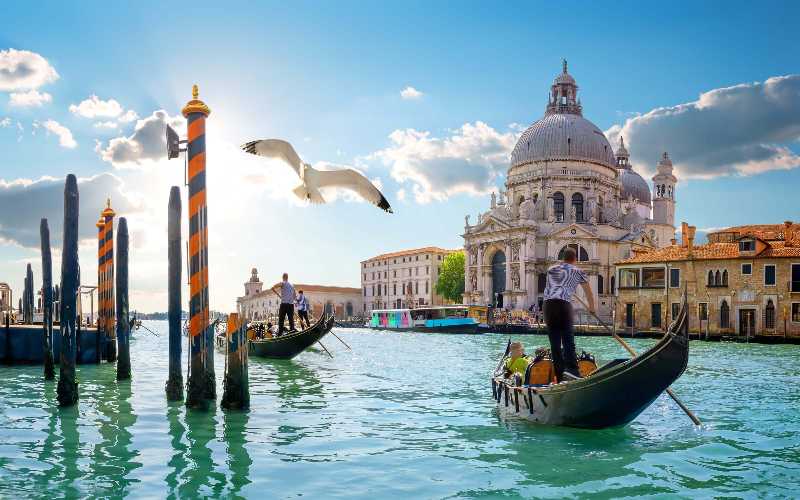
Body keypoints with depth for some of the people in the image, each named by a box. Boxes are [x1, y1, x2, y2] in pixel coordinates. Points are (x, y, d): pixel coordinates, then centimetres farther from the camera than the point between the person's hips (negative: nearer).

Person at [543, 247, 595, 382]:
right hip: (563, 305, -3)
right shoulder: (578, 272, 12)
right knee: (568, 339, -5)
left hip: (548, 305, 4)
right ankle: (571, 368, -24)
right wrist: (592, 308, 34)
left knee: (554, 342, 6)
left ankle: (559, 376, 6)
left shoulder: (551, 269, 22)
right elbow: (588, 292, 19)